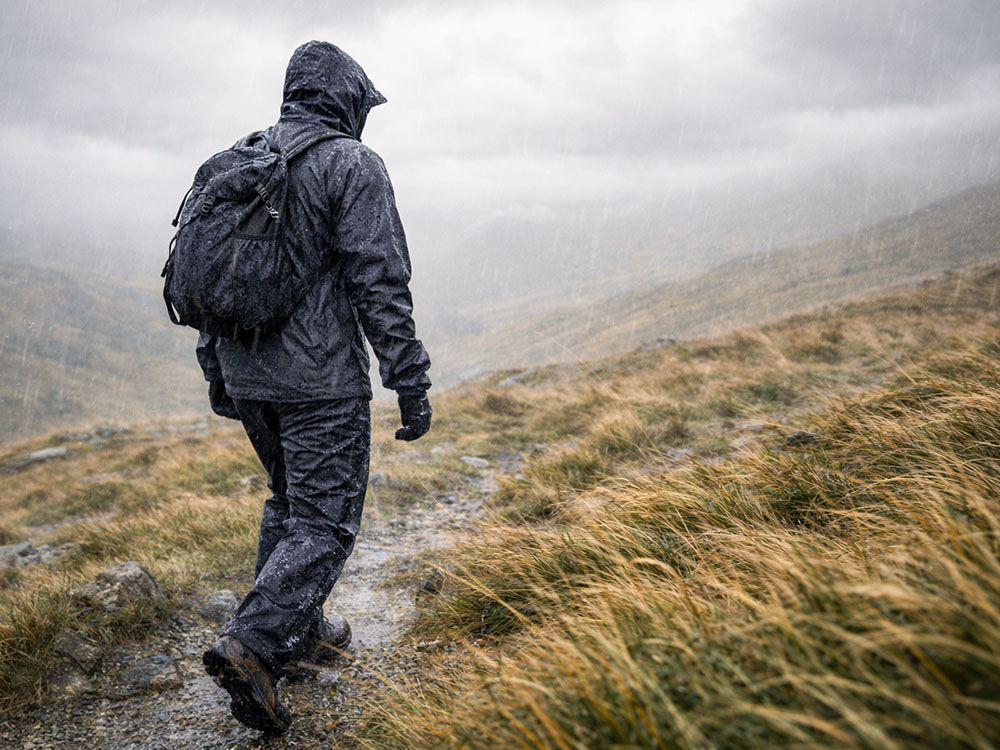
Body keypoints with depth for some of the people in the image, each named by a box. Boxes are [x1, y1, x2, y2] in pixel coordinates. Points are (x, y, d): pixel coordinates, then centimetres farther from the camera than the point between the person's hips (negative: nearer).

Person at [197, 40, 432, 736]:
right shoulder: (352, 164, -9)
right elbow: (381, 284, -16)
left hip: (247, 376, 8)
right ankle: (252, 644, -16)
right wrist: (411, 382, -11)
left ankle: (300, 629, 30)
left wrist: (217, 371, 24)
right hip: (321, 381, -7)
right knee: (324, 522, -2)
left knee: (290, 498, 23)